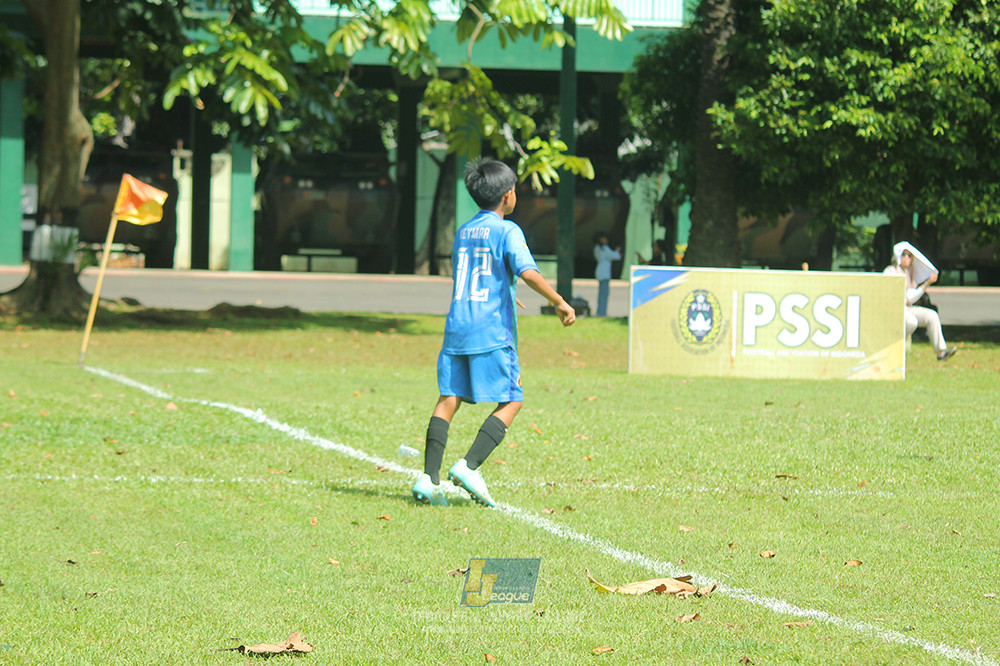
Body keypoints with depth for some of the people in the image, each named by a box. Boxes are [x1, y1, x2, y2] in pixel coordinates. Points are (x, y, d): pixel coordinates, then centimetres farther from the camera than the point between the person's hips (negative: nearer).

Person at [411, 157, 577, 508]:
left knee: (449, 399, 4)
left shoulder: (463, 232, 17)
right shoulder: (507, 231, -5)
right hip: (492, 333, -6)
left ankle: (429, 477, -8)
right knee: (510, 402, 2)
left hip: (456, 330, 6)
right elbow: (528, 273, -18)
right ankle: (470, 465, -13)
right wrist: (560, 302, -7)